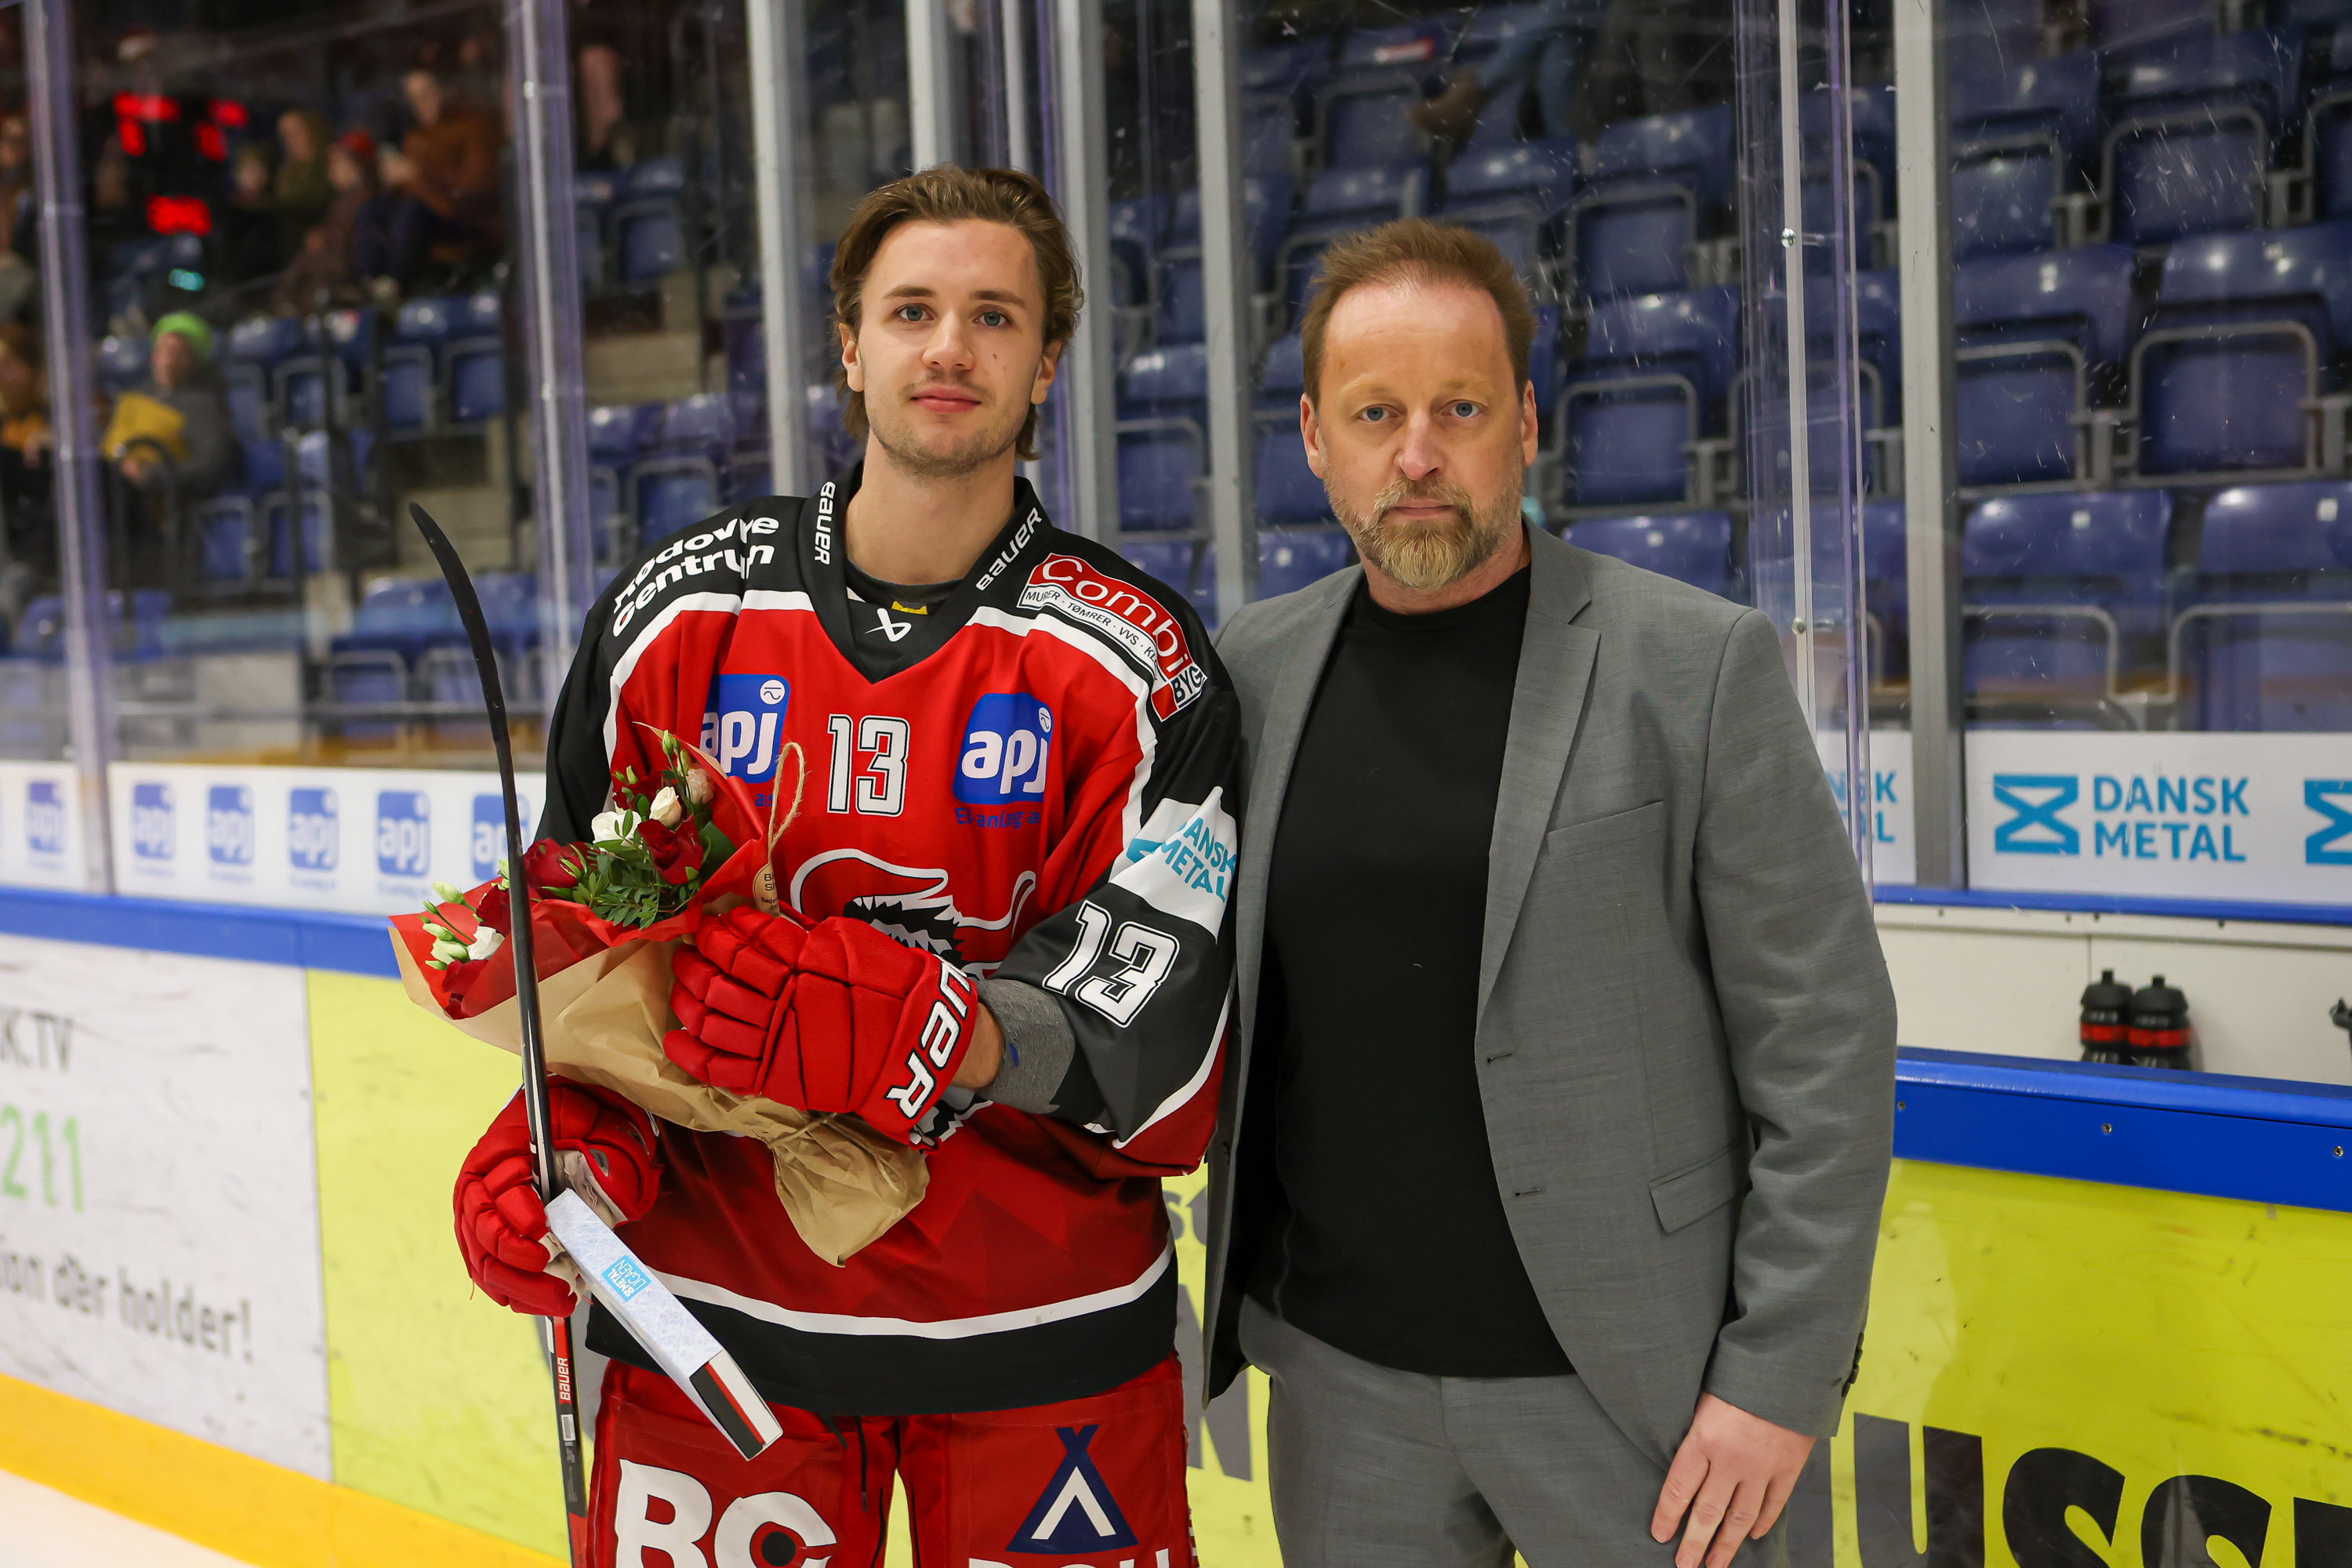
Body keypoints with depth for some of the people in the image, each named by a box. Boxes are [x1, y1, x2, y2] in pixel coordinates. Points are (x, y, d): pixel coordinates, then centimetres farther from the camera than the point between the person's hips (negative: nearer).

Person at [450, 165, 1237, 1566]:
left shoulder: (1143, 665, -8)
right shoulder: (677, 616, -1)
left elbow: (1151, 1042, -17)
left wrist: (910, 1031, -32)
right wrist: (565, 1137, -10)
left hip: (1046, 1338, -1)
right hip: (715, 1314, 2)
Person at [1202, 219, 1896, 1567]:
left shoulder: (1697, 666, -9)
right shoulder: (1256, 671, 3)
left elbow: (1825, 1038, -9)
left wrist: (1782, 1377, -10)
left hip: (1625, 1382, -3)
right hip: (1343, 1378, 3)